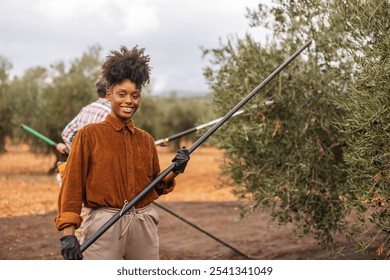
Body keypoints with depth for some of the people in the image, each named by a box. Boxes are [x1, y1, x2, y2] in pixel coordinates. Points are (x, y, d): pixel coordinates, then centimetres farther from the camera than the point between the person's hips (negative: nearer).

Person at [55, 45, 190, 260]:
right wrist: (68, 232, -15)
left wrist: (173, 172, -1)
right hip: (104, 226, -5)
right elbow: (72, 185, -6)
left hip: (144, 226, 5)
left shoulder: (146, 139, 12)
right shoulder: (89, 135, -2)